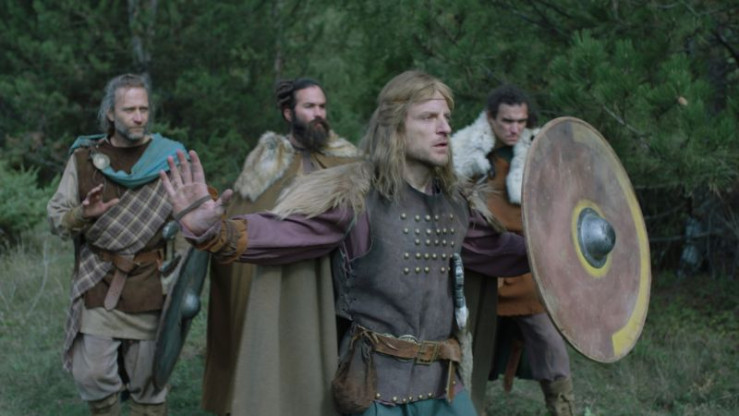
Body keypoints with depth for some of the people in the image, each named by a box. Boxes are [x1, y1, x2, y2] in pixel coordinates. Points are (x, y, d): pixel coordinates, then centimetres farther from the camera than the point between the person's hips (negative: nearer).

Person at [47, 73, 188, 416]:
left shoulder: (168, 157, 3)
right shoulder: (84, 158, 5)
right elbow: (55, 217, 6)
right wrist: (82, 215, -15)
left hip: (149, 288, 0)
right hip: (98, 285, 1)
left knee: (147, 384, 5)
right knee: (91, 377, -2)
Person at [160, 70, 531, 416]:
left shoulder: (457, 202, 8)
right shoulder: (352, 193, -11)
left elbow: (498, 253, 22)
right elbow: (276, 233, -20)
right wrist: (209, 230, -36)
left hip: (444, 382, 6)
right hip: (378, 383, -6)